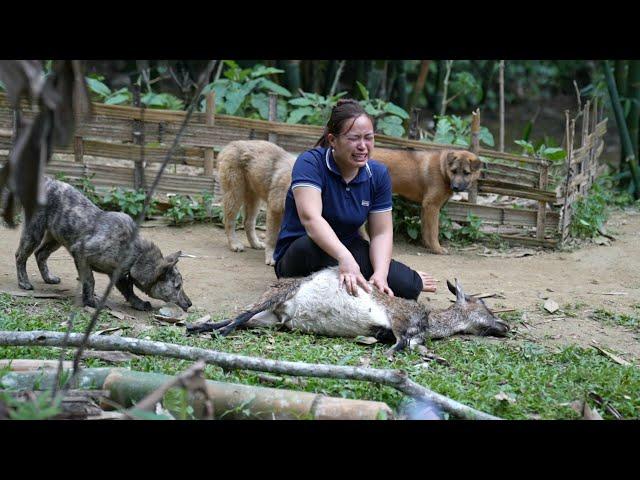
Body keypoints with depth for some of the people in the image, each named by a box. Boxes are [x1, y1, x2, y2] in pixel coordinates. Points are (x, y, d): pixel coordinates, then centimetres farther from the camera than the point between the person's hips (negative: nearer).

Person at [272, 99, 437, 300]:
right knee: (311, 245, -41)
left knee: (407, 286, -20)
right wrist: (345, 259, -51)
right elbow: (310, 217, -35)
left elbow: (381, 232, -4)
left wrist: (380, 274, -25)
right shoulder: (310, 163, -19)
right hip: (299, 253, -4)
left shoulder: (378, 174, -3)